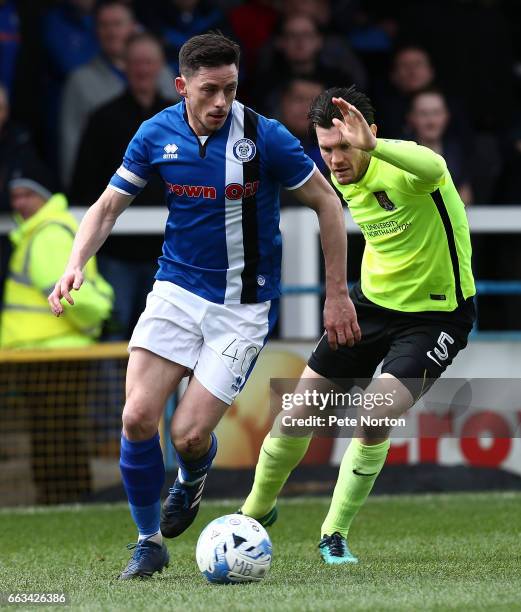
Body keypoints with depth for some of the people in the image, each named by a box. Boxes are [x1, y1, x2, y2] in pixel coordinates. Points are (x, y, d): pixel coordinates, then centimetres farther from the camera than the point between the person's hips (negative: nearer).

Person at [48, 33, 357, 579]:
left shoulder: (264, 137, -15)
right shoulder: (156, 135, -5)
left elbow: (326, 204, -4)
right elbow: (108, 207, 5)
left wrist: (337, 294, -4)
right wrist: (75, 265, -12)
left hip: (243, 304, -3)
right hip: (177, 289, 3)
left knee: (189, 434, -12)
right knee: (138, 417, -12)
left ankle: (192, 479, 28)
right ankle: (149, 540, 9)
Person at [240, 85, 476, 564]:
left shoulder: (402, 165, -27)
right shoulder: (343, 176, -3)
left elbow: (433, 168, -55)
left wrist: (372, 146, -70)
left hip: (436, 314, -7)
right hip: (373, 300, 7)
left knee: (375, 421, -21)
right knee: (298, 409, 5)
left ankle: (336, 534, 1)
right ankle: (256, 512, 31)